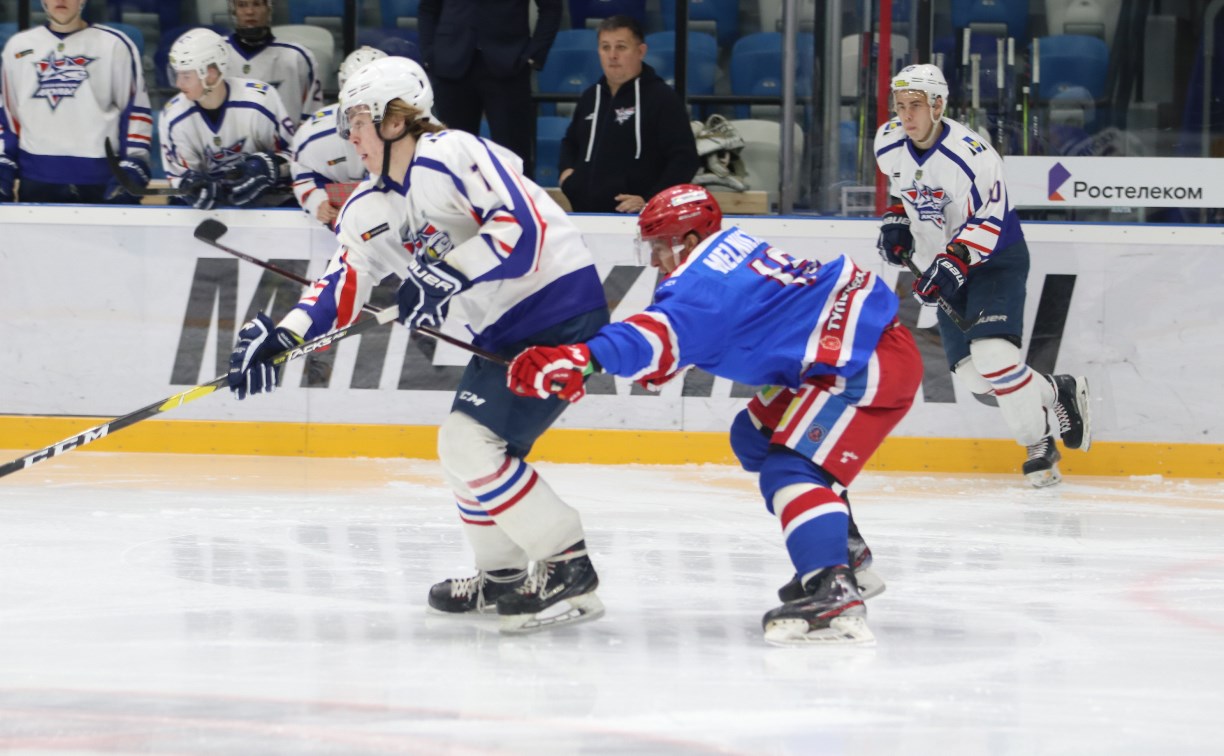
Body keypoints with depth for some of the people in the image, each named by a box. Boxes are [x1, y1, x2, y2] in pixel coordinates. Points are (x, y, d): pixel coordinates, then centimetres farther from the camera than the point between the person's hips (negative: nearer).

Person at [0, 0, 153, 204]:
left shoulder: (115, 46, 1)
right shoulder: (18, 47, 11)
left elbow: (137, 111, 1)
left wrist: (131, 171, -8)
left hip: (100, 185, -3)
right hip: (36, 183, 3)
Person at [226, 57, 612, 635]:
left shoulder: (452, 155, -18)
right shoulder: (368, 210, 10)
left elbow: (523, 227, -27)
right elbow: (341, 286, 8)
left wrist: (444, 275, -29)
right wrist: (281, 337, -5)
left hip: (562, 307, -10)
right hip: (503, 329, 10)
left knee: (471, 442, -16)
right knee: (463, 447, 15)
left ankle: (569, 570, -12)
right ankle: (503, 576, 29)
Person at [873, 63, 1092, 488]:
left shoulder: (971, 155, -27)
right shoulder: (888, 145, -6)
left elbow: (987, 222, -25)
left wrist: (952, 263, -34)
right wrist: (895, 220, 4)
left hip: (996, 258, -7)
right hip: (945, 266, 7)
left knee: (992, 353, -25)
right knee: (970, 372, -1)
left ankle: (1039, 446, -8)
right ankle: (1057, 393, 20)